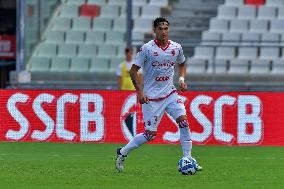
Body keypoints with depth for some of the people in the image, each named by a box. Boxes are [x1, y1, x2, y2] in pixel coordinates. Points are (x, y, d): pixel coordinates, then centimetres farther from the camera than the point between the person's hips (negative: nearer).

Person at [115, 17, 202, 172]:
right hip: (151, 97, -4)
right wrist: (140, 92, -14)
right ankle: (123, 152, 17)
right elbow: (133, 70, -6)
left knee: (184, 122, -14)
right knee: (150, 133, -4)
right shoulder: (147, 49, -11)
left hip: (170, 93, 4)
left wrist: (182, 78, 3)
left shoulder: (176, 48, 2)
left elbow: (182, 64, 23)